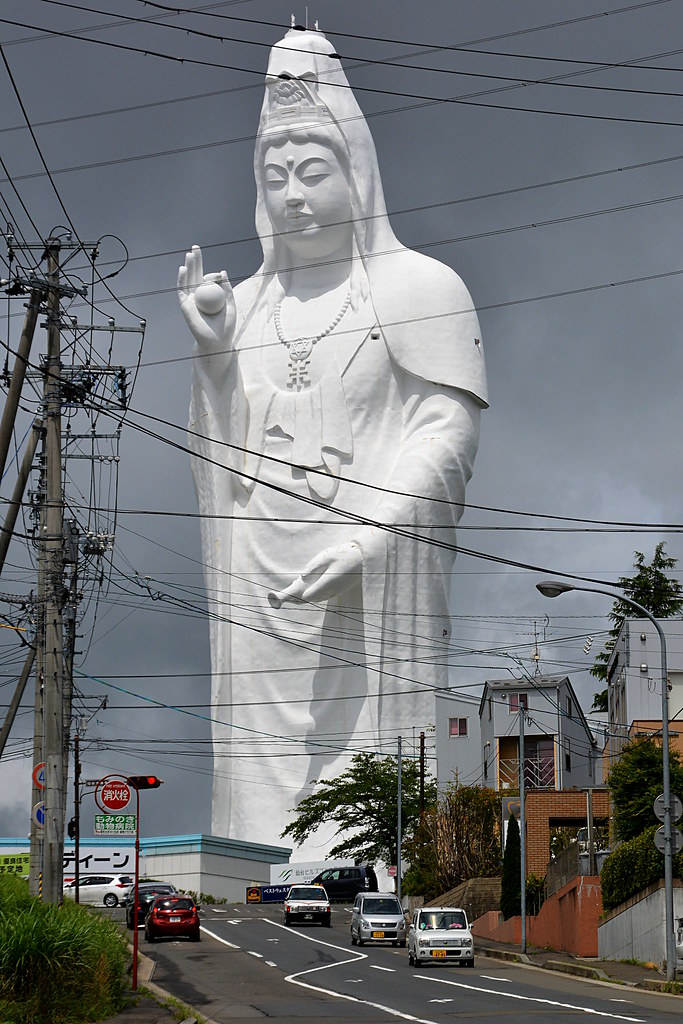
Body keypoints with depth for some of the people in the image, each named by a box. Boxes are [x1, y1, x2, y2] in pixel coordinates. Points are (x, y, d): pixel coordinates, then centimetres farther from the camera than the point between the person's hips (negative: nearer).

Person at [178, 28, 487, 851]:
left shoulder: (419, 286, 2)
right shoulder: (246, 301, 16)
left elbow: (447, 430, -7)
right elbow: (221, 461, 15)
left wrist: (365, 539, -18)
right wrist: (212, 352, 0)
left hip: (372, 596, -4)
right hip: (263, 598, 5)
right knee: (267, 774, 2)